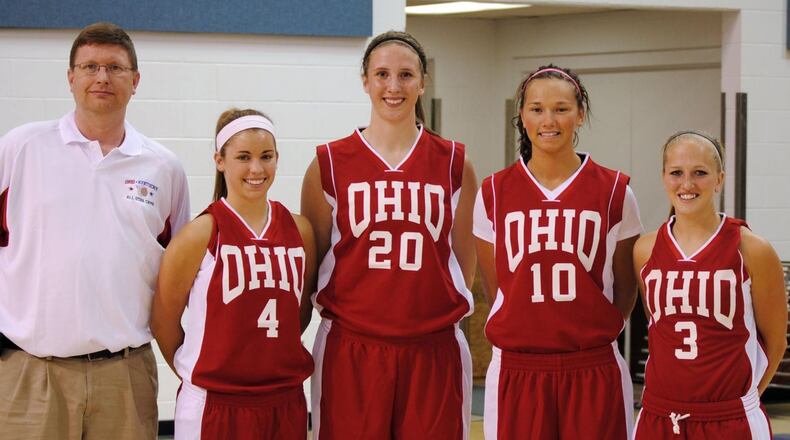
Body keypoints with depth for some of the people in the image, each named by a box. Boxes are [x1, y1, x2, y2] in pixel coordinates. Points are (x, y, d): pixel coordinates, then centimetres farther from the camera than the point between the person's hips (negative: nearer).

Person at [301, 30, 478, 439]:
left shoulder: (455, 164, 7)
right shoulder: (329, 164, 3)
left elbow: (463, 261, 14)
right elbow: (311, 259, 9)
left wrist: (436, 312, 11)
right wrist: (338, 312, 4)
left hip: (434, 352, 1)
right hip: (351, 352, -1)